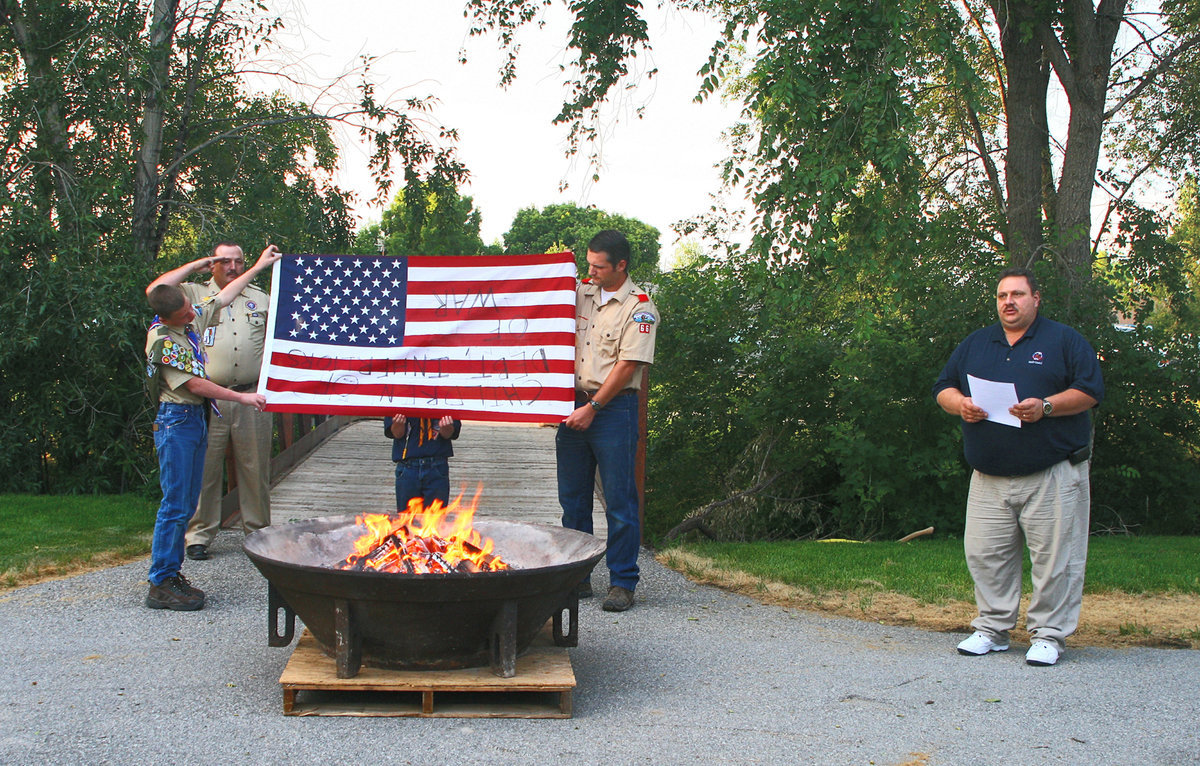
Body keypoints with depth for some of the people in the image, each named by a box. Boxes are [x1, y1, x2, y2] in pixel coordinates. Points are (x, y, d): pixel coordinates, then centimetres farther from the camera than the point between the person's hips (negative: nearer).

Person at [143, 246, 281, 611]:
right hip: (176, 420, -8)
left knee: (186, 504, 10)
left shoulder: (194, 318, 7)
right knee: (175, 506, -8)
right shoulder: (162, 339, -16)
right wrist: (242, 397, -13)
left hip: (196, 418, 9)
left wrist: (258, 266, 25)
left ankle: (172, 574, 16)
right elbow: (196, 385, -17)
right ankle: (160, 585, -4)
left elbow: (224, 296, 23)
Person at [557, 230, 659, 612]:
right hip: (573, 404, 6)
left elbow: (628, 365, -12)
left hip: (613, 408, -6)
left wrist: (593, 407, -14)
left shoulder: (639, 308, -6)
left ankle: (622, 582, 3)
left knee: (619, 498, -4)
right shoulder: (580, 292, 11)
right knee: (572, 497, 9)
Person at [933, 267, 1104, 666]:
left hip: (1053, 475, -3)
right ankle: (992, 628, 17)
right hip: (989, 478, 4)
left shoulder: (1065, 340, 5)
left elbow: (1091, 390, -3)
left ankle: (1048, 635, 9)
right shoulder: (974, 344, 17)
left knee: (1054, 557, -2)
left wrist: (1045, 407, -17)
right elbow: (943, 388, 18)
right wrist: (960, 404, -5)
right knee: (984, 553, 4)